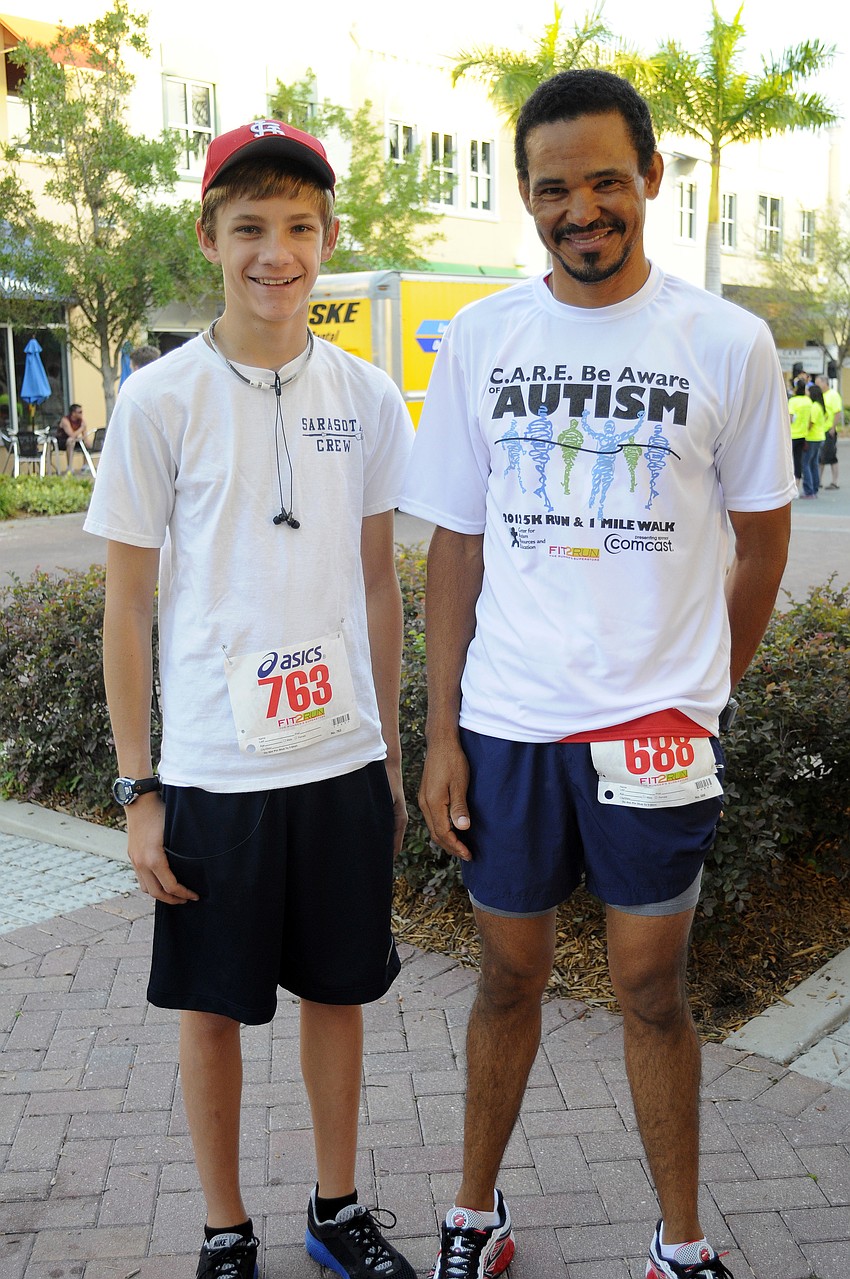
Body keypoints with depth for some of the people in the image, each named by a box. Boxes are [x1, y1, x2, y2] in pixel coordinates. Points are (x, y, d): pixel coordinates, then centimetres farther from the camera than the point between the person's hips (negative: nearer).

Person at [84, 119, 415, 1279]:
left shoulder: (367, 398, 3)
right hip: (212, 770, -3)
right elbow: (128, 606, -4)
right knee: (214, 1004, 11)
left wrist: (391, 751, 10)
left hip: (344, 759, 3)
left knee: (339, 989, 16)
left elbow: (378, 584, 10)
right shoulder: (160, 401, -7)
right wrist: (137, 790, -6)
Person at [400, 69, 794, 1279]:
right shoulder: (479, 339, 2)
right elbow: (455, 547, 4)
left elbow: (762, 539, 7)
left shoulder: (728, 343, -3)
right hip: (505, 723, 2)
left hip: (655, 722, -1)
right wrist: (440, 735, 1)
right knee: (509, 975, 14)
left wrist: (701, 689, 9)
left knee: (653, 990, 9)